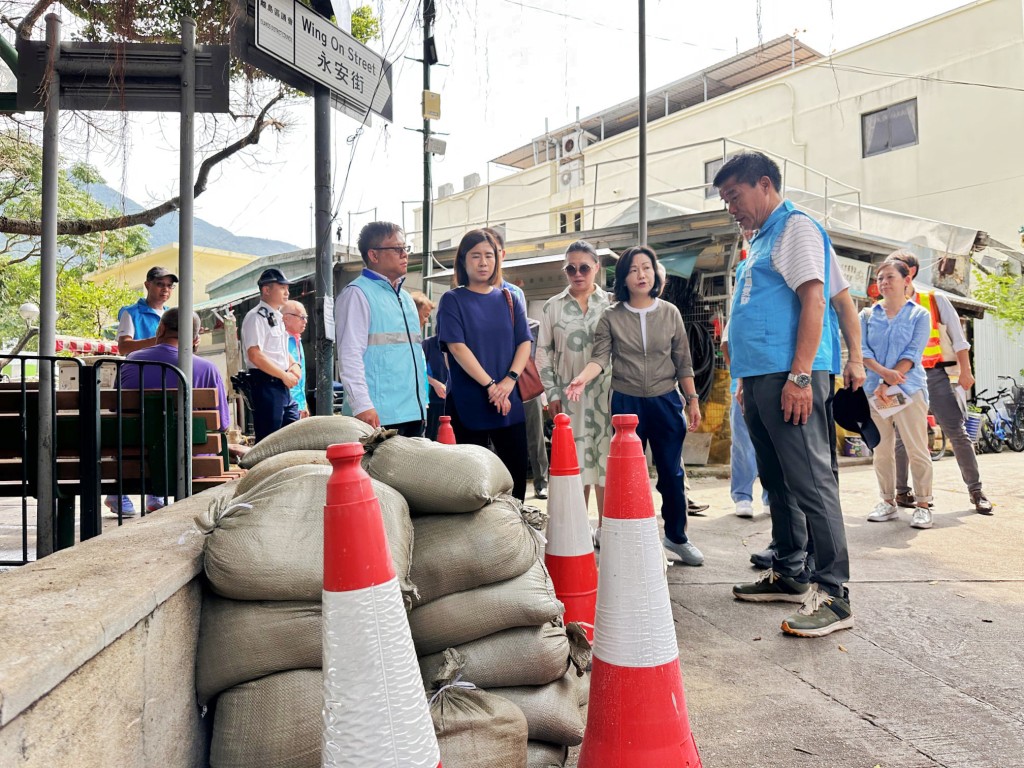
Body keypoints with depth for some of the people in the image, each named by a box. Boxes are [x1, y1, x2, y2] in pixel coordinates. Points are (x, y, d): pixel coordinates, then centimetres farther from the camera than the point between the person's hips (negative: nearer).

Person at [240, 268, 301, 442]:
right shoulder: (256, 317, -11)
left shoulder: (278, 317, 18)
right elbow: (255, 356, -21)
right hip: (265, 383, -9)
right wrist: (284, 375, -15)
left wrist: (294, 365, 8)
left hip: (283, 385, 9)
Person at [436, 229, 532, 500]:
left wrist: (509, 381, -12)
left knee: (517, 472, 5)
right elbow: (457, 347, -10)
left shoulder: (509, 300, 12)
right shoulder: (452, 300, 1)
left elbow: (524, 343, 5)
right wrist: (490, 385, -17)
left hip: (510, 402, 3)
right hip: (467, 403, -3)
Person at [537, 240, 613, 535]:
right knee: (577, 458, 2)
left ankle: (604, 528, 12)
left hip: (606, 392, 0)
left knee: (605, 455, 1)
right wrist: (552, 394, 0)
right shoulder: (552, 307, 7)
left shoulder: (611, 304, 6)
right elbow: (543, 352, 7)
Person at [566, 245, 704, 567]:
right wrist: (582, 379, -27)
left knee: (672, 473, 6)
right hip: (626, 402, -1)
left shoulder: (670, 313, 5)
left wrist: (692, 400, 4)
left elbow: (683, 362, 7)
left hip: (666, 401, 1)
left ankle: (676, 536, 23)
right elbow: (600, 357, -8)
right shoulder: (611, 317, 0)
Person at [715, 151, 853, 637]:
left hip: (790, 377, -10)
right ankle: (789, 574, 24)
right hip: (760, 378, 10)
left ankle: (833, 593, -5)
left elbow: (813, 301, -15)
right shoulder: (760, 241, 23)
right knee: (778, 482, 14)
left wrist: (800, 376, -22)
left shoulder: (796, 228, -4)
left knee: (810, 481, -10)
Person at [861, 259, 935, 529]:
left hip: (909, 388, -3)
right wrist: (884, 373, -18)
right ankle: (888, 502, 16)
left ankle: (923, 505, 5)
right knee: (881, 450, 6)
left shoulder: (919, 315, 3)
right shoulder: (868, 315, 10)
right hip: (874, 389, 3)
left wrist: (888, 384, -15)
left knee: (917, 450, -3)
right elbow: (862, 350, 0)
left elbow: (912, 354, -6)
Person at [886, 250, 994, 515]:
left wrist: (965, 371, -2)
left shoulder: (935, 300, 1)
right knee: (902, 437, 4)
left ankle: (976, 491, 10)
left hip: (935, 374, -1)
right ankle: (902, 491, 15)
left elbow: (957, 336, 3)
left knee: (957, 432, -1)